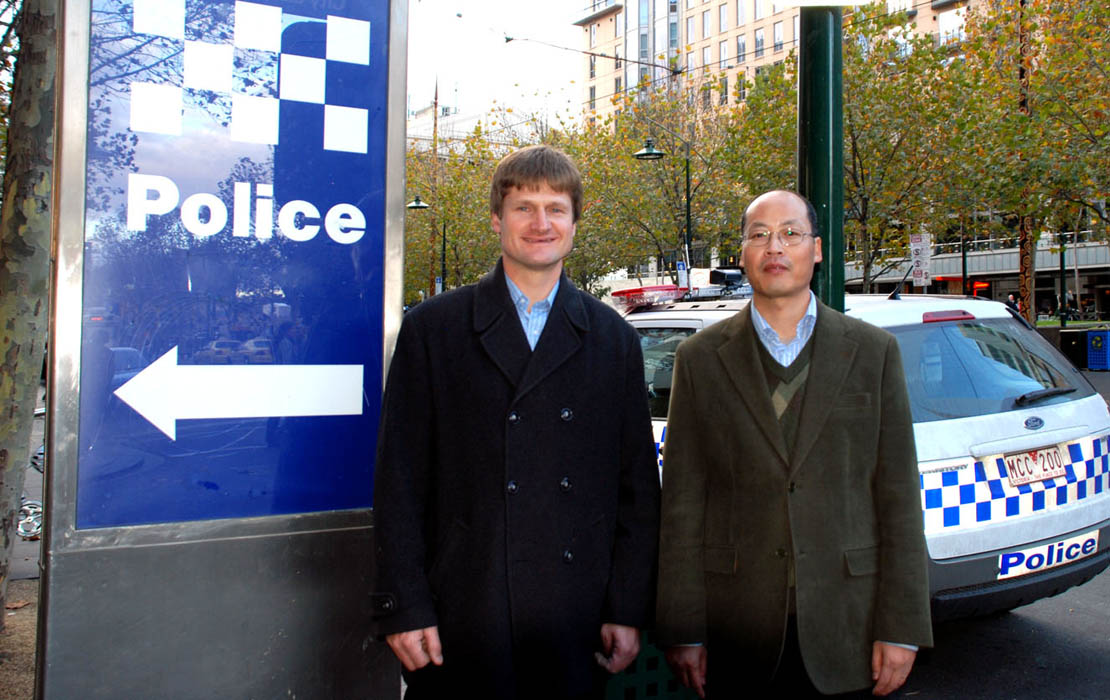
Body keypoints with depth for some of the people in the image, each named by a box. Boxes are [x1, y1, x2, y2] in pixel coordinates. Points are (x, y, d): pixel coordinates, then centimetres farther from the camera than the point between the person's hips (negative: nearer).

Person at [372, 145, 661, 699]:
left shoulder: (614, 339, 6)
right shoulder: (432, 329, 1)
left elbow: (638, 487, 6)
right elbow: (399, 480, -1)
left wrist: (629, 610, 2)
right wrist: (404, 607, -5)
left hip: (576, 624, 2)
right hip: (459, 620, -1)